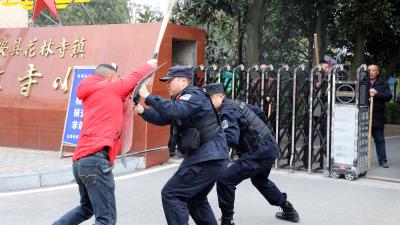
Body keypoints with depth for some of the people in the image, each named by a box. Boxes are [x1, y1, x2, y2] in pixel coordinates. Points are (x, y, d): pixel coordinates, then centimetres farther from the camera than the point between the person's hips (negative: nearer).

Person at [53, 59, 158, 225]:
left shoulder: (90, 96, 25)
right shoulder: (109, 87, 4)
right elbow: (134, 79, 16)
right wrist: (149, 65, 33)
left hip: (81, 161, 9)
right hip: (95, 159, -9)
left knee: (86, 208, 28)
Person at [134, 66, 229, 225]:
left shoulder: (195, 96, -13)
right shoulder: (182, 98, 19)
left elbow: (174, 110, -32)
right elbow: (163, 118, 14)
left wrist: (148, 97, -27)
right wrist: (142, 111, -2)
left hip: (207, 158, -11)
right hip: (210, 157, 11)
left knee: (171, 195, -9)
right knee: (196, 199, 23)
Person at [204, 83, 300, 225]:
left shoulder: (228, 112, -17)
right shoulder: (237, 103, 11)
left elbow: (231, 139, -31)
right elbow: (260, 112, 23)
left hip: (259, 152, -10)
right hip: (271, 147, 10)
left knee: (225, 180, -12)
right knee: (259, 180, 35)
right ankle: (289, 210, 46)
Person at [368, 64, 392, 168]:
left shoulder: (383, 84, 8)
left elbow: (389, 96, -4)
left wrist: (376, 94, -17)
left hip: (377, 117, 1)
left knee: (380, 139, 7)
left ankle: (382, 160, 12)